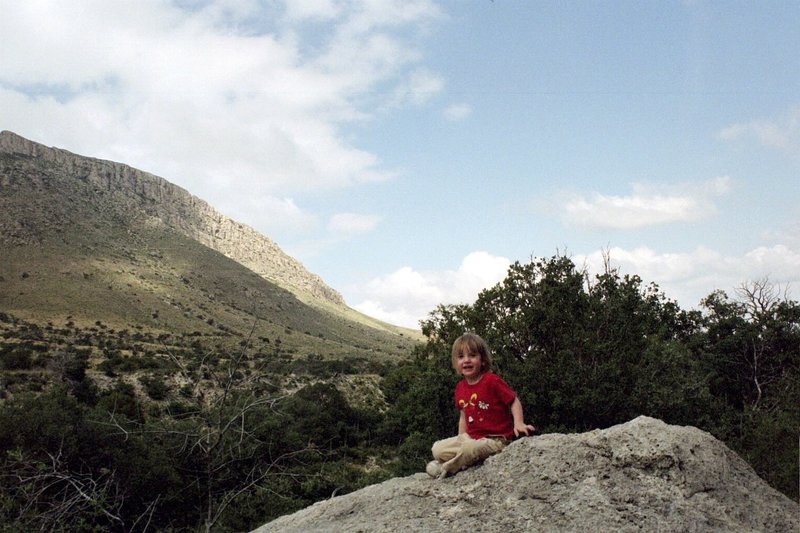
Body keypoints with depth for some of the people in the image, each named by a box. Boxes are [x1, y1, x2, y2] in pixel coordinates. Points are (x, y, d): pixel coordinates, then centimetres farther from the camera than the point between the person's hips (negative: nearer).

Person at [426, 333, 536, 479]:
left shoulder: (492, 381, -14)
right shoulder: (460, 387, 7)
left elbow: (514, 401, -9)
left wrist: (519, 424, -24)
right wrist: (460, 440, 12)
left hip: (495, 439, -6)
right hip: (470, 438, 6)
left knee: (469, 449, -33)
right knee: (437, 449, -7)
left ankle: (447, 469, -6)